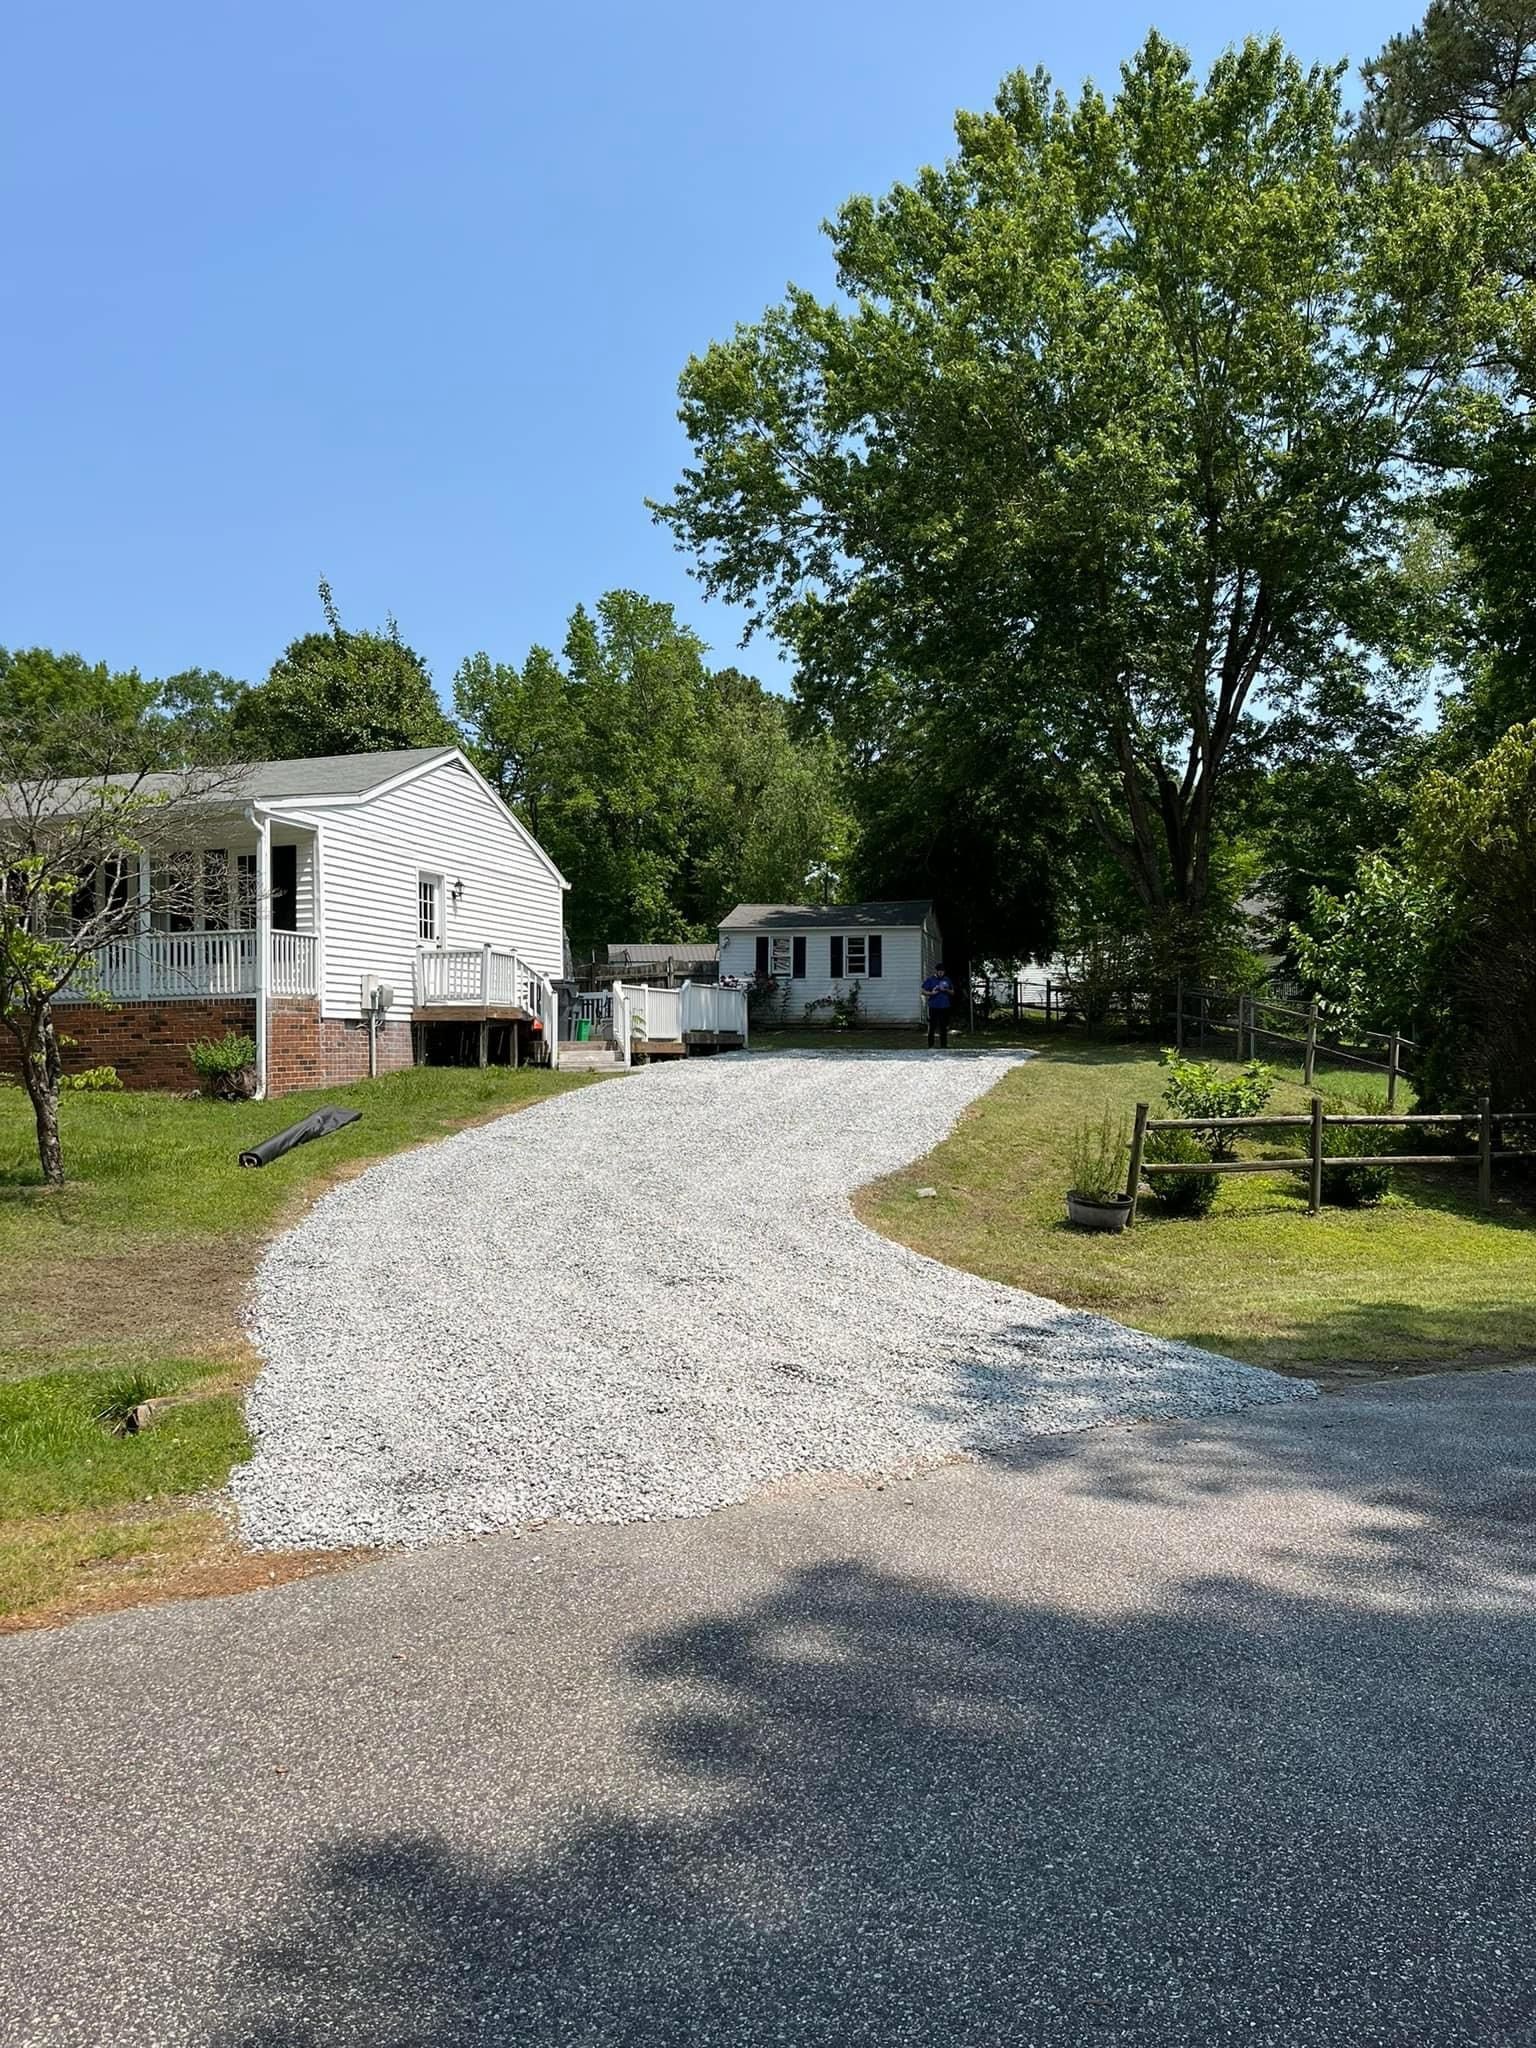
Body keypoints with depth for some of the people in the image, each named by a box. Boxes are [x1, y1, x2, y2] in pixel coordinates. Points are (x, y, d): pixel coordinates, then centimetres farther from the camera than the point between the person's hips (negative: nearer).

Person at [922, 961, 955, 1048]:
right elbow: (923, 992, 3)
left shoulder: (947, 980, 11)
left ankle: (944, 1045, 13)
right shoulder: (930, 980, 2)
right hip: (933, 1007, -3)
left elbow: (952, 992, 16)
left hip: (945, 1007, 3)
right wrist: (931, 993, -15)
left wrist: (946, 990, -6)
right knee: (932, 1027, -3)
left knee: (944, 1028, 6)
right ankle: (931, 1046, 3)